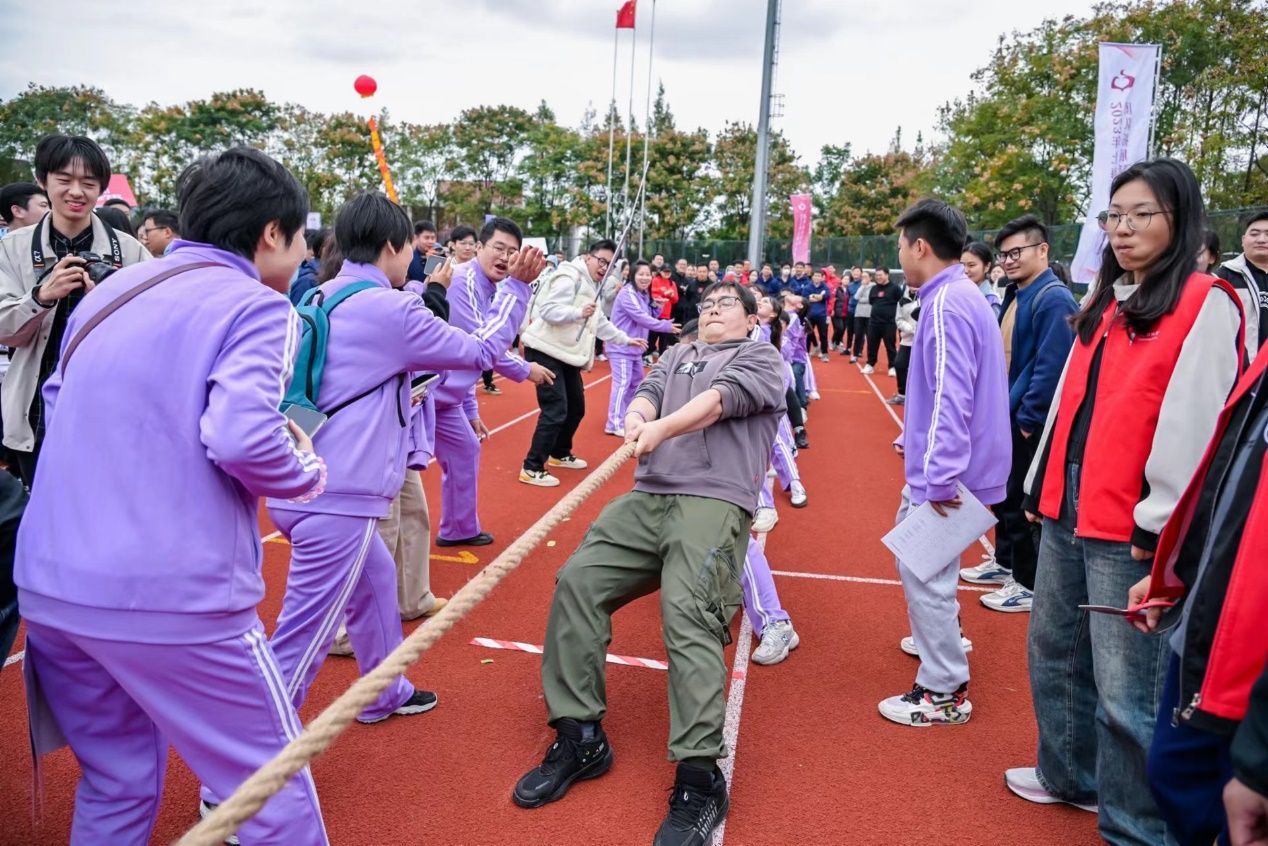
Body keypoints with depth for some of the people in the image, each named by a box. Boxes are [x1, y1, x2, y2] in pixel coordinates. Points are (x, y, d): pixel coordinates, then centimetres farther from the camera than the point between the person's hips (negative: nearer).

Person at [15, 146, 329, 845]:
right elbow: (241, 440, -21)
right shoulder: (257, 306, -7)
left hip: (48, 582, 8)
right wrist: (311, 472, -3)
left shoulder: (111, 291, 14)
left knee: (116, 782, 23)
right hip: (170, 594, -7)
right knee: (273, 787, 9)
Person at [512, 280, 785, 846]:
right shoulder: (678, 355, 31)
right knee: (577, 581, -11)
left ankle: (699, 778, -23)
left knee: (688, 614, -26)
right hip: (647, 496, 6)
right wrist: (637, 416, -15)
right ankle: (580, 736, -1)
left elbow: (722, 397, -6)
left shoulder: (761, 356, 15)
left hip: (714, 499, -6)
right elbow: (649, 391, 10)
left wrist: (663, 428, -23)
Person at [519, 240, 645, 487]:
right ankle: (532, 468, -9)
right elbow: (548, 310, -24)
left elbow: (599, 322, 31)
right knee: (555, 411, -15)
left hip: (567, 355, 10)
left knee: (576, 408, 18)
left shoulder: (592, 286, 18)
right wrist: (578, 312, -33)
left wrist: (625, 339, 30)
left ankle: (559, 454, 38)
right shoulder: (569, 278, -14)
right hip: (546, 352, -10)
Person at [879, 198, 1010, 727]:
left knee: (925, 573, 0)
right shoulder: (959, 296, 12)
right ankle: (939, 635, 43)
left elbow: (951, 398, -26)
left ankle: (944, 693, 12)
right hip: (934, 466, 10)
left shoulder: (946, 305, -20)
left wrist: (941, 477, -26)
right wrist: (913, 441, 25)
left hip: (943, 474, -10)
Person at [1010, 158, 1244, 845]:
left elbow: (1193, 421, -14)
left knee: (1125, 686, -2)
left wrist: (1158, 522, -16)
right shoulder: (1106, 304, 16)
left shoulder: (1206, 303, -8)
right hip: (1066, 512, 8)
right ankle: (1070, 775, 37)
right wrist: (1040, 483, 17)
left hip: (1129, 529, -8)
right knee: (1053, 653, 18)